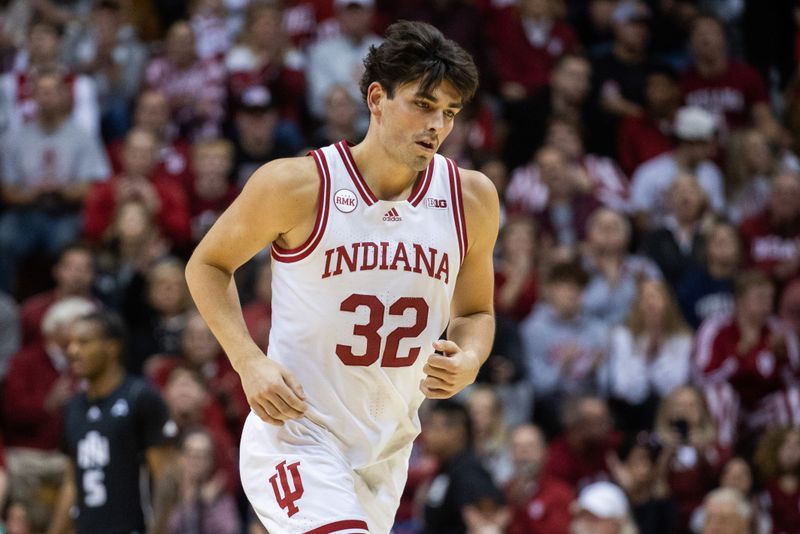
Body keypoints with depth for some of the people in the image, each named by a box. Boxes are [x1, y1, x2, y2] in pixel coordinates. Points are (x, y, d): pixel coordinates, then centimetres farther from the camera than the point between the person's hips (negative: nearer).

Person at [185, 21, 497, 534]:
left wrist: (468, 362, -9)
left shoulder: (472, 198, 0)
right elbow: (207, 265, 1)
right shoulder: (298, 185, -12)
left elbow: (476, 312, 15)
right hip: (296, 430, -6)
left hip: (387, 447, 6)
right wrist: (249, 361, -14)